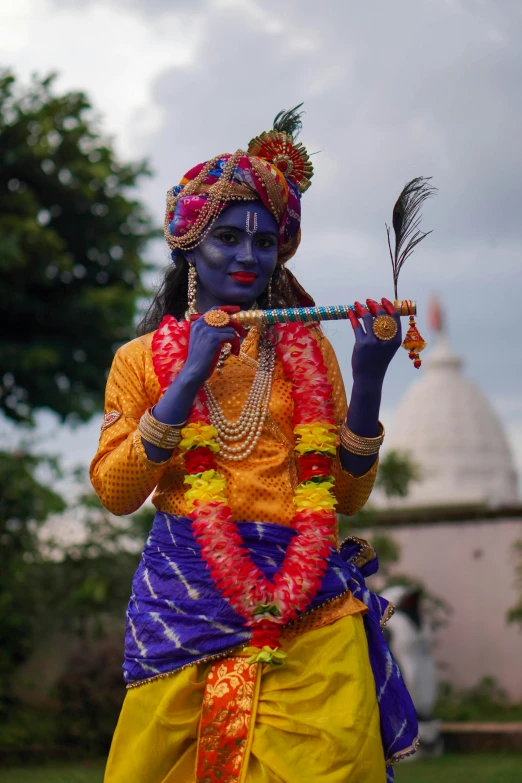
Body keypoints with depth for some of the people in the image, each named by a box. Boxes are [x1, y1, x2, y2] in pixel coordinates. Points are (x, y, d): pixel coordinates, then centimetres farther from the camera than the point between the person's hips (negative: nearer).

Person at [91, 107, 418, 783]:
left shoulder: (307, 351, 14)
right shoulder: (145, 359, 11)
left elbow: (348, 494, 10)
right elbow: (114, 493, -1)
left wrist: (367, 378, -3)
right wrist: (190, 378, -9)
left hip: (313, 606, 1)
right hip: (188, 596, -1)